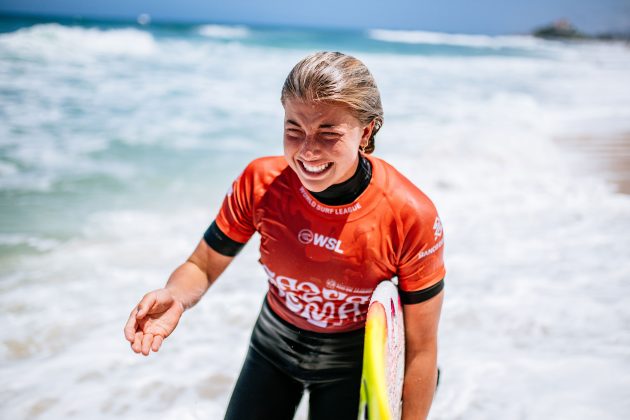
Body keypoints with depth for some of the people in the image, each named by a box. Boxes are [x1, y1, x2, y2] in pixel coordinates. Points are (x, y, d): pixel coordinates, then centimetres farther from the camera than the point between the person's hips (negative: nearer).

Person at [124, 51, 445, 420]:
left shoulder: (411, 218, -29)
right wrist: (175, 298, -33)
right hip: (273, 348, 2)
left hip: (350, 366, -2)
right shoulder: (260, 182, -22)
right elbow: (203, 266, -10)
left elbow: (421, 348, -18)